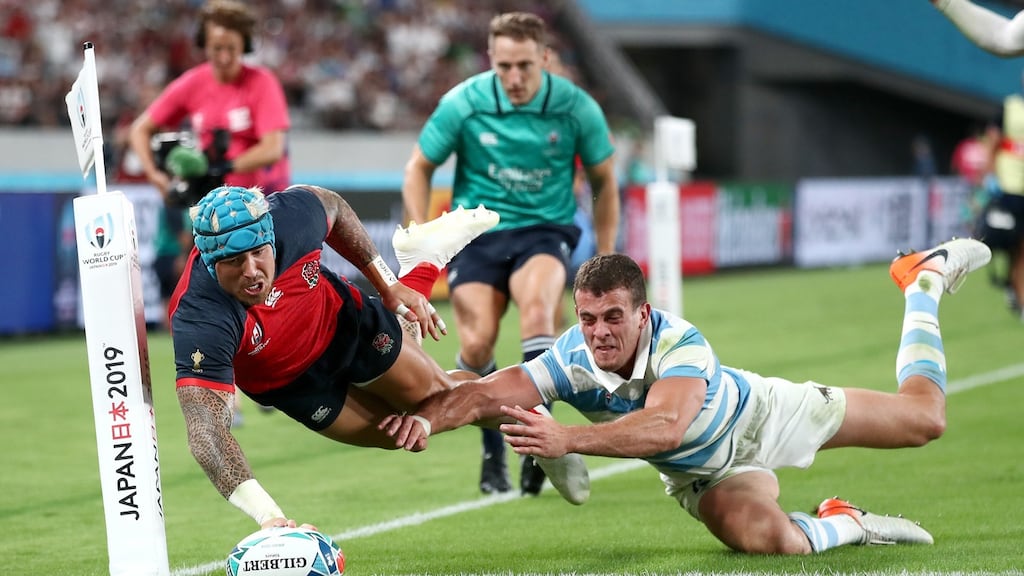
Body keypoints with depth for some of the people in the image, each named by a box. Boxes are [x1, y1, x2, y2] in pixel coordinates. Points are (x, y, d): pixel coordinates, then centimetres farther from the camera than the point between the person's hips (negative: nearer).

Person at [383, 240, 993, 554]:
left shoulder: (681, 344, -42)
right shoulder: (571, 361, -32)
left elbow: (664, 426, -61)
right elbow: (484, 394, -42)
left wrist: (567, 439, -73)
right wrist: (424, 417, -64)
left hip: (760, 412, -2)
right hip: (703, 473, 2)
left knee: (924, 415, 9)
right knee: (762, 536, -34)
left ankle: (925, 280, 39)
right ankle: (846, 524, 2)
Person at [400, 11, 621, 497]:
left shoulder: (576, 108, -7)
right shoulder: (463, 103, -9)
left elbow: (604, 182, 8)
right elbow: (419, 169, 6)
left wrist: (605, 261, 8)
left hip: (544, 230, -1)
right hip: (476, 232, 1)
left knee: (537, 307, -33)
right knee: (477, 344, -19)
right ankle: (492, 453, 5)